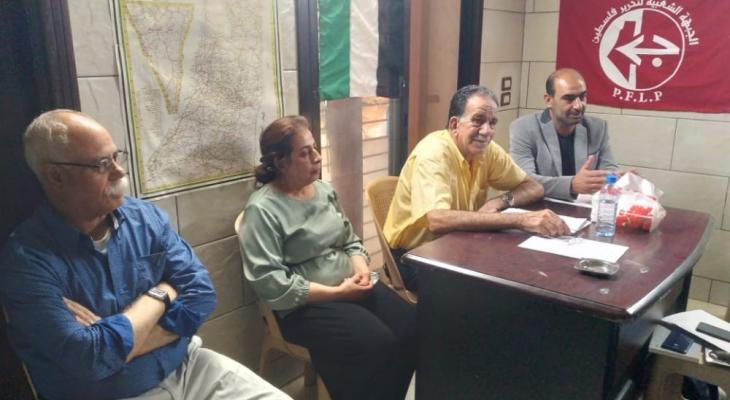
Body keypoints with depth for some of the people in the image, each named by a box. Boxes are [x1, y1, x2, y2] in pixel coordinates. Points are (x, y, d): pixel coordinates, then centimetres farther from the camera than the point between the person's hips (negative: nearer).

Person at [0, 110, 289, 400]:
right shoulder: (26, 258, -14)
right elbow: (90, 359, -22)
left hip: (188, 367, 4)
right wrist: (160, 295, -10)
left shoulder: (146, 217, 0)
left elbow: (200, 293, -5)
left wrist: (116, 339, -15)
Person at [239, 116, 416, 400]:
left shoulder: (324, 190, 11)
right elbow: (271, 285, -19)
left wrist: (361, 267, -6)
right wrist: (337, 292, -18)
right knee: (377, 344, -28)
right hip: (304, 305, -7)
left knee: (412, 328, -13)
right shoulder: (262, 210, -13)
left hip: (353, 287, 7)